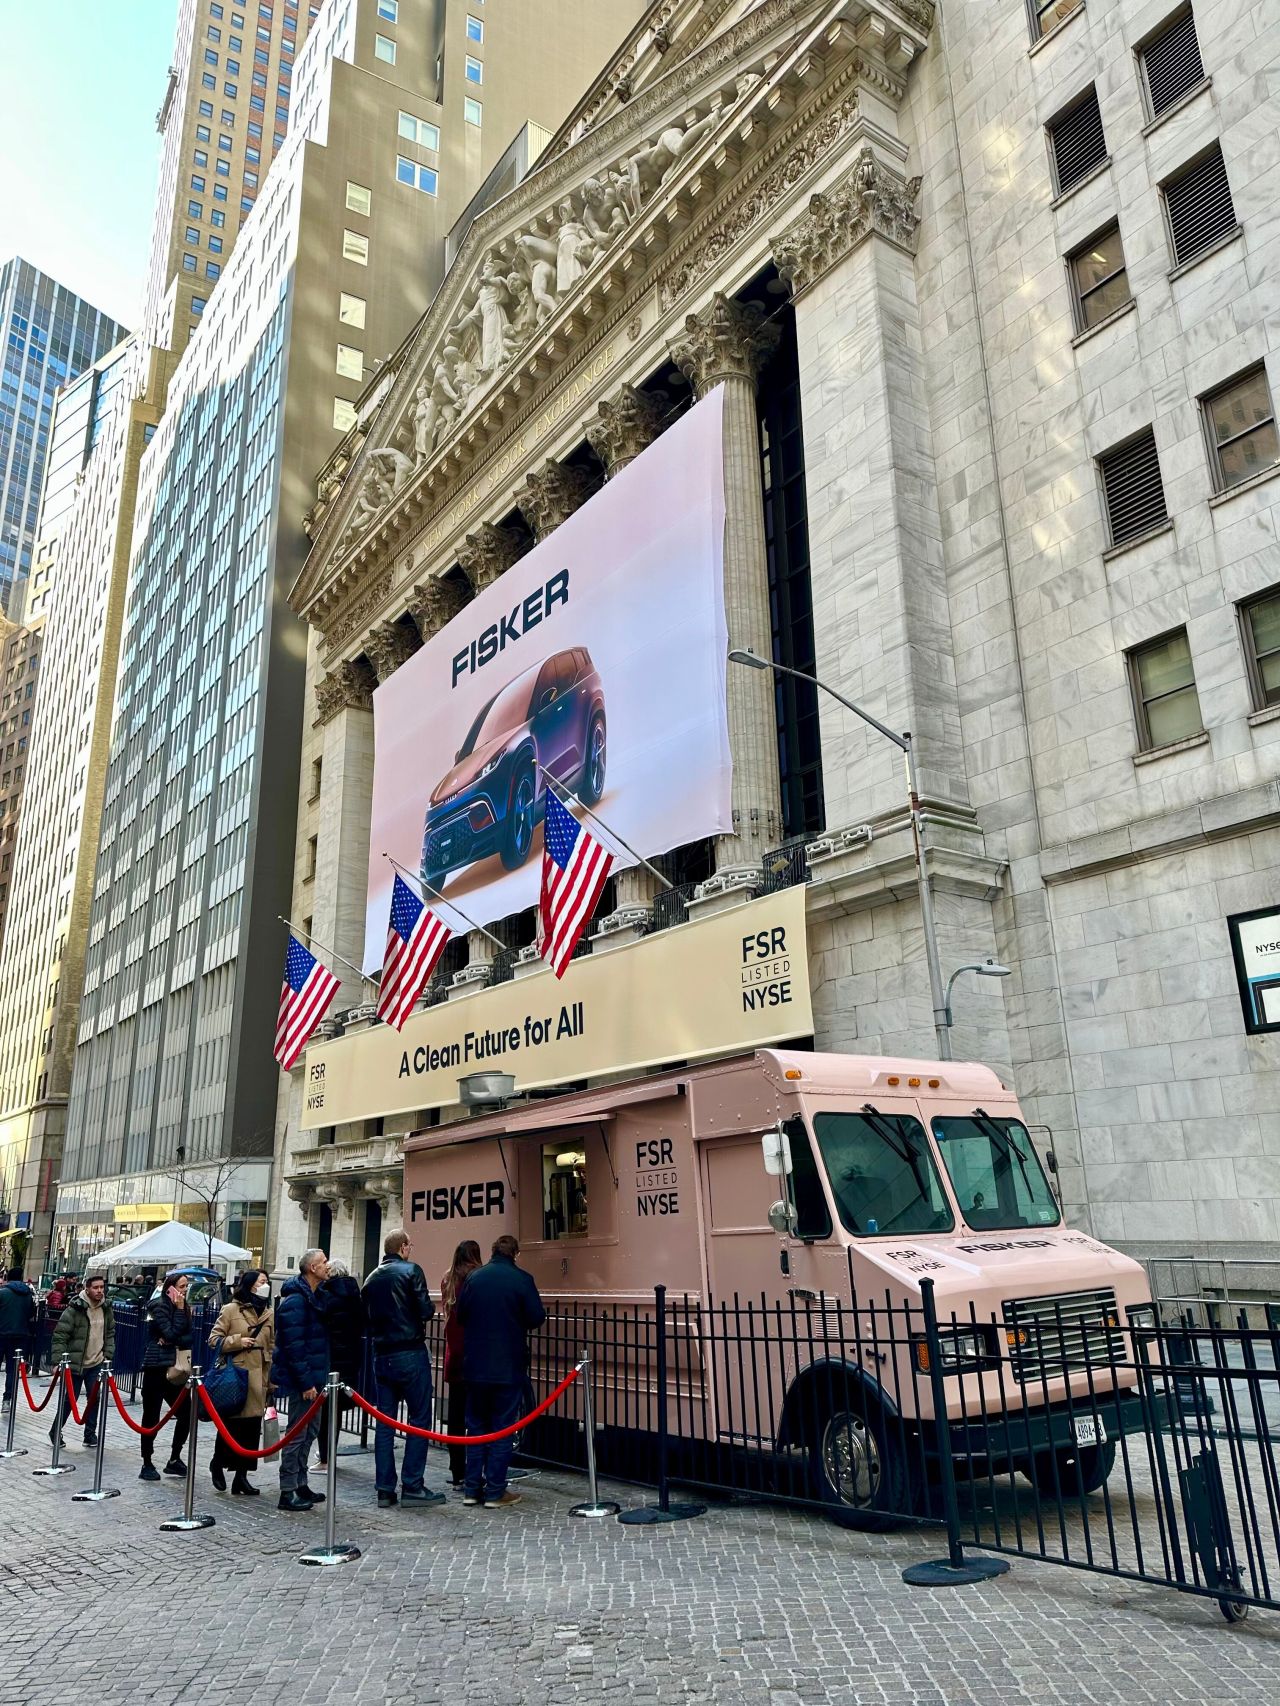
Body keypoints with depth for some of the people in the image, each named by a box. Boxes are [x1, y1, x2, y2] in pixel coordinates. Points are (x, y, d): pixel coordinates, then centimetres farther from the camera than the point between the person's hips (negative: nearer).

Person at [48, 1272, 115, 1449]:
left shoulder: (107, 1309, 2)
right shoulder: (74, 1309, -15)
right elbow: (59, 1336, -13)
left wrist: (108, 1356, 5)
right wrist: (57, 1362, -17)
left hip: (97, 1363, 4)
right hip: (74, 1363, -4)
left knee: (94, 1399, 5)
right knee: (68, 1400, 4)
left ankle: (90, 1434, 17)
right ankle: (55, 1432, 25)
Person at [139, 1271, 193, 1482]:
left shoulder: (185, 1308, 9)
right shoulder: (159, 1306, -10)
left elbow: (189, 1338, 4)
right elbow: (171, 1333, -20)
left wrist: (172, 1341, -12)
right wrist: (179, 1310, -17)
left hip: (174, 1368, 6)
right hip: (156, 1367, -6)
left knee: (186, 1413, 3)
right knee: (152, 1416, 1)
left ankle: (174, 1460, 16)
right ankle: (147, 1465, 12)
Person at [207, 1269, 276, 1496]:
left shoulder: (270, 1313, 12)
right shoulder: (231, 1309, -1)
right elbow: (214, 1339, -1)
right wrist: (237, 1341, -14)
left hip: (258, 1378, 4)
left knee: (252, 1428, 3)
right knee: (230, 1424, 0)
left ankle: (242, 1475, 13)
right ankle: (218, 1464, 25)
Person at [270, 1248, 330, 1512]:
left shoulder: (317, 1297, 12)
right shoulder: (295, 1301, -19)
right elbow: (293, 1345, -23)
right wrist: (306, 1381, -23)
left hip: (313, 1376, 10)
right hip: (300, 1380, -10)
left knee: (310, 1431, 16)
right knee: (298, 1434, -2)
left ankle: (300, 1485, 28)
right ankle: (287, 1493, 7)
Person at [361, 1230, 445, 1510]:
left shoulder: (371, 1279, 10)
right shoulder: (411, 1271, -8)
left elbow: (367, 1317, 13)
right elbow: (425, 1310, -14)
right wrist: (430, 1308, 6)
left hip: (382, 1356, 6)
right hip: (410, 1353, -6)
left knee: (384, 1421, 9)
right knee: (419, 1419, 1)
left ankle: (385, 1489, 11)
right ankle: (412, 1486, 0)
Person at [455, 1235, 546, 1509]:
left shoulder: (474, 1278, -1)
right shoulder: (522, 1279, -10)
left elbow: (460, 1315, 5)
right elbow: (537, 1317, -11)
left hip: (475, 1365, 3)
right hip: (509, 1366, -3)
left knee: (476, 1426, 14)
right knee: (502, 1429, 6)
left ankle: (472, 1488, 17)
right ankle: (495, 1491, 8)